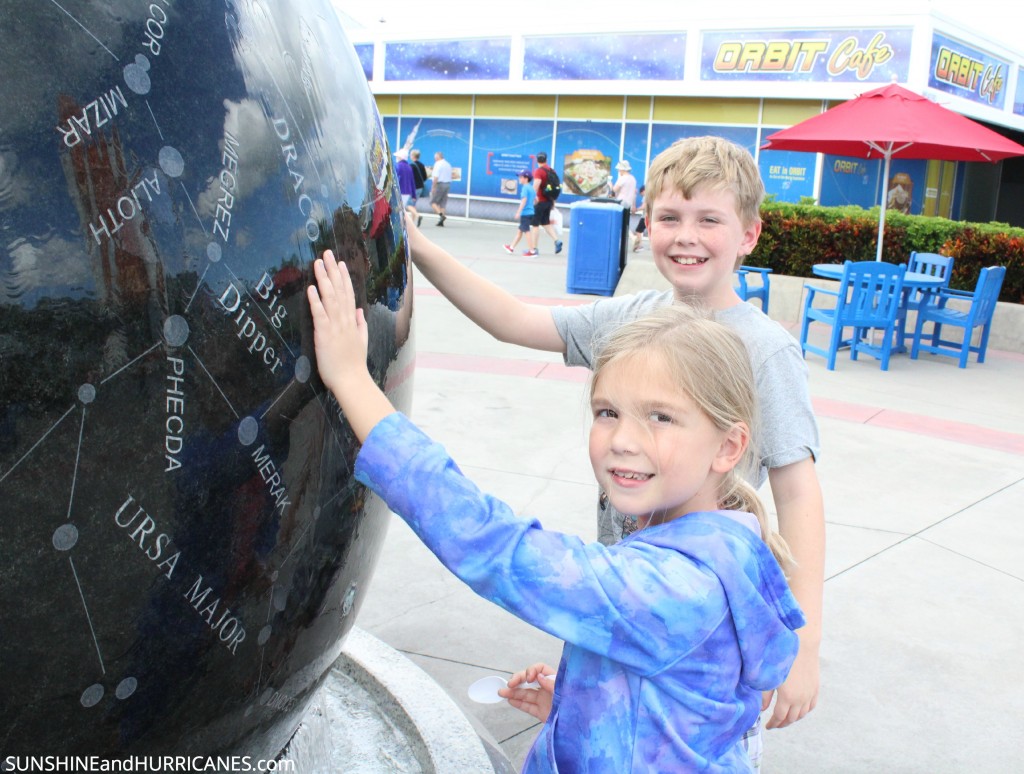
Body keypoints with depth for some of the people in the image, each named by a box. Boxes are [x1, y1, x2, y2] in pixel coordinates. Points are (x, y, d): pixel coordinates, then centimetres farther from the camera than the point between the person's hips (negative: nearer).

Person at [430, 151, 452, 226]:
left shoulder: (438, 164, -10)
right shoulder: (448, 165, 14)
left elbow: (436, 177, -18)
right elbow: (450, 176, 14)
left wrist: (433, 187, -17)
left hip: (439, 184, -8)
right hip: (448, 184, 8)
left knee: (433, 202, 0)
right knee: (442, 203, 11)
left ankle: (441, 215, -20)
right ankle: (441, 221, 8)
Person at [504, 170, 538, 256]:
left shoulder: (525, 188, -13)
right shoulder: (532, 188, 12)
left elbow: (524, 200, -20)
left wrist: (518, 212, -20)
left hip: (525, 213, -9)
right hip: (531, 212, 9)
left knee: (527, 231, -4)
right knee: (519, 230, 16)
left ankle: (532, 250, -2)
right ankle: (511, 247, 26)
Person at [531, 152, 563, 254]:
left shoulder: (538, 171, -12)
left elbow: (537, 183, -30)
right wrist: (553, 200, 22)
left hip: (540, 201, -7)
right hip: (549, 201, 7)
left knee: (535, 224, 1)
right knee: (546, 223, 18)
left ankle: (534, 248, 4)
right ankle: (556, 240, 0)